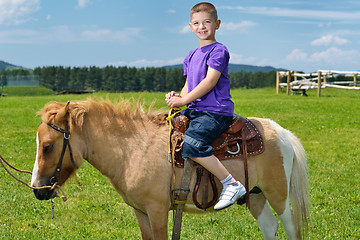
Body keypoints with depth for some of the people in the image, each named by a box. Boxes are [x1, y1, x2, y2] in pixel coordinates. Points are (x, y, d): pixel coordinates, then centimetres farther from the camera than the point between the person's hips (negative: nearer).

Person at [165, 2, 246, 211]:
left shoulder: (218, 51, -7)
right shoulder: (191, 56, 20)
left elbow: (210, 81, -16)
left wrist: (185, 100, -17)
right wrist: (179, 97, 0)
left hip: (215, 112, -10)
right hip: (194, 110, 10)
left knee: (190, 144, -30)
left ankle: (232, 185, -23)